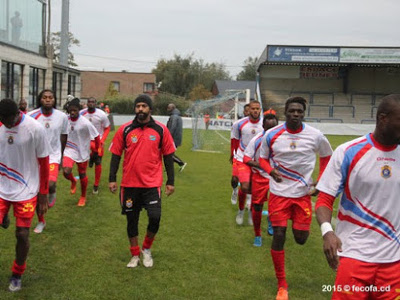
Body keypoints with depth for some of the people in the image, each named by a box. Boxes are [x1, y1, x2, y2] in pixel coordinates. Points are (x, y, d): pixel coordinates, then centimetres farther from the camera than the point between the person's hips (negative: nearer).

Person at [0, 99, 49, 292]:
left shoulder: (35, 129, -15)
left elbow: (43, 163, -7)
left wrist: (43, 195, -4)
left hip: (26, 192, -2)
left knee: (22, 234, 3)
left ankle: (17, 275, 26)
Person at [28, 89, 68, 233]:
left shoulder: (62, 117, -5)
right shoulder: (31, 116, -11)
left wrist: (61, 156, 16)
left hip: (53, 156, 0)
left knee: (50, 185, -25)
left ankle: (52, 194, 14)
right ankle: (41, 221, 28)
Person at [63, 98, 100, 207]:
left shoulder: (85, 123, -20)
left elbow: (96, 136, -11)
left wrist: (96, 151, -3)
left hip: (82, 152, -2)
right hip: (69, 150, 2)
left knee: (82, 174, 12)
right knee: (66, 172, -18)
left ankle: (83, 197, 35)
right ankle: (73, 181, 21)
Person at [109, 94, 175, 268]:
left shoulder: (161, 130, -1)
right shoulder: (125, 130, 1)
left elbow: (168, 156, 4)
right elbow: (116, 155, 4)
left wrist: (170, 182, 3)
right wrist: (112, 179, -1)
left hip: (152, 184, -1)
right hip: (129, 184, 1)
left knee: (155, 217, -12)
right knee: (132, 220, 10)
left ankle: (147, 249, 17)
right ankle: (135, 255, 29)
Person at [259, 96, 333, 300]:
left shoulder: (315, 136, -7)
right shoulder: (271, 135, -8)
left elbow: (326, 157, 11)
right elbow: (263, 159, 5)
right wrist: (272, 171, -17)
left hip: (303, 193, 1)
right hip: (279, 193, 0)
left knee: (301, 239, 2)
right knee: (278, 236, -3)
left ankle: (300, 227, 43)